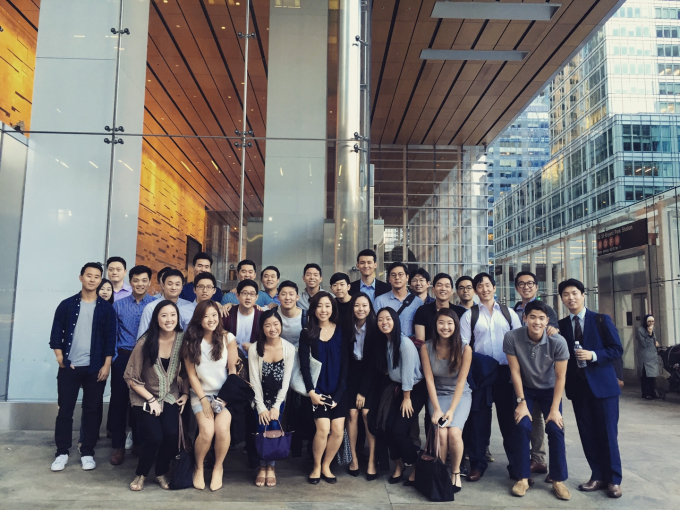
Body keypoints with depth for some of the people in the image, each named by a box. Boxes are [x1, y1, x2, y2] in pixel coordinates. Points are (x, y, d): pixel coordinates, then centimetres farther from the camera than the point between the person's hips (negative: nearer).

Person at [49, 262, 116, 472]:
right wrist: (60, 357, -7)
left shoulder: (106, 308, 2)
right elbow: (56, 333, 4)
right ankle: (62, 452, 17)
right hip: (69, 366, 0)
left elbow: (110, 338, 0)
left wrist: (106, 364, -6)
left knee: (92, 410, 5)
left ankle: (87, 453, 15)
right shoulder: (67, 304, 4)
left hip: (95, 368, 0)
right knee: (65, 409, 5)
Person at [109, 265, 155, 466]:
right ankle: (118, 446, 18)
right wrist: (114, 357, -2)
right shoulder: (119, 304, 3)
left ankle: (141, 443, 24)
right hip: (123, 357, 1)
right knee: (119, 401, 5)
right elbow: (113, 333, 5)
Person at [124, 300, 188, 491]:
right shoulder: (145, 342, -13)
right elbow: (131, 377, -8)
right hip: (145, 397, -2)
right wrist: (151, 400, -12)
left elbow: (187, 371, 7)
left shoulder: (183, 339, -7)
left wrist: (185, 393, -6)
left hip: (171, 397, 2)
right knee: (154, 437, -22)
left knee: (171, 434, -22)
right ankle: (141, 474, 9)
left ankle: (161, 473, 7)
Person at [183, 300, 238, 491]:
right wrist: (203, 399, -8)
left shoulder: (228, 339, -5)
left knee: (222, 428, -25)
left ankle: (218, 467, 3)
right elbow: (192, 375, -2)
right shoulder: (190, 342, -3)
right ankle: (199, 468, 7)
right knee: (206, 430, -23)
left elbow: (232, 370, -1)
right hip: (200, 393, 0)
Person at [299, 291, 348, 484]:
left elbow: (345, 364, 0)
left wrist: (339, 394, -6)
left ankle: (326, 466, 19)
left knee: (338, 430, -5)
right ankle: (316, 466, 11)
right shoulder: (307, 333, 2)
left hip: (337, 390, 2)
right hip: (318, 389, -1)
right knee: (323, 428, -13)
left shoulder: (340, 332, 3)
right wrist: (311, 392, -12)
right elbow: (304, 365, -2)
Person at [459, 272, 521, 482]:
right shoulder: (469, 315, 4)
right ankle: (478, 465, 16)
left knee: (509, 419, 6)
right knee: (479, 419, 4)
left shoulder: (509, 313, 9)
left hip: (506, 372, 1)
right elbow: (463, 346, 0)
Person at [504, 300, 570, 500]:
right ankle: (523, 478, -1)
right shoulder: (512, 337, -26)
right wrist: (521, 402, -15)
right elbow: (515, 371, -17)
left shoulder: (558, 341, -26)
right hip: (524, 388, 0)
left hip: (550, 389, 1)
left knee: (555, 428, -14)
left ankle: (558, 480, 3)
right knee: (522, 426, -17)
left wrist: (555, 408, -17)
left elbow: (560, 377, -17)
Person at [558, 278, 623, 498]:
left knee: (607, 433, 2)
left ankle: (613, 480, 15)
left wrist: (593, 355, -19)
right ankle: (598, 476, 20)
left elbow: (617, 349, -6)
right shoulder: (561, 325, 6)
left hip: (602, 384, -3)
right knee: (587, 434, 8)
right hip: (578, 386, 3)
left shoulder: (601, 320, -2)